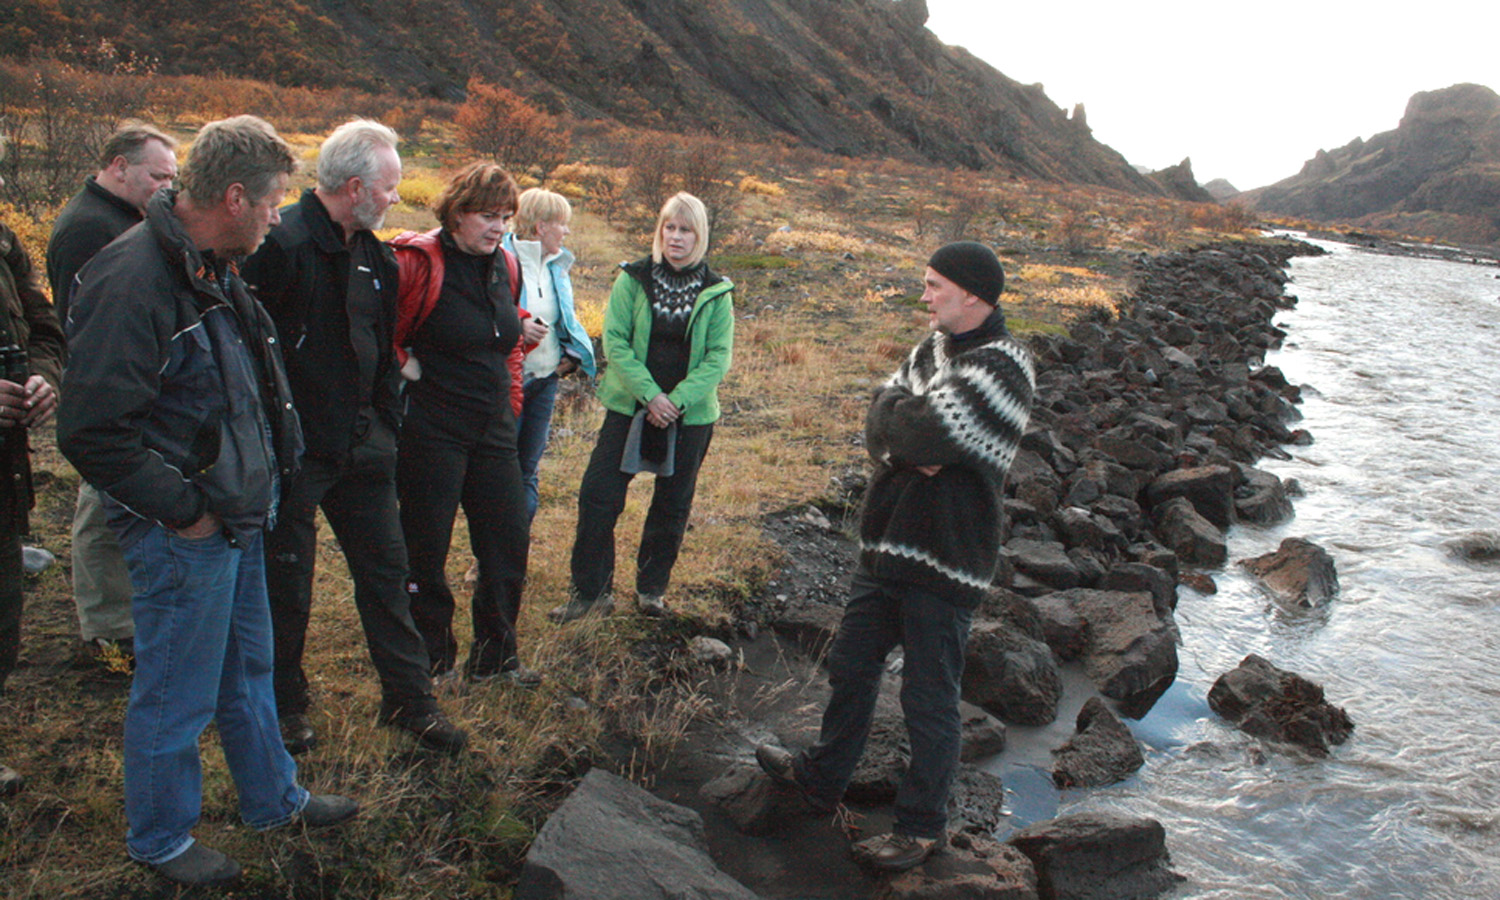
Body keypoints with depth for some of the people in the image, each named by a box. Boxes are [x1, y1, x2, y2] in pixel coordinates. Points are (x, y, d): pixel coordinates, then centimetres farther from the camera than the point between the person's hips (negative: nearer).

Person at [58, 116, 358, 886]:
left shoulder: (214, 270, 9)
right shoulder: (132, 280, -24)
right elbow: (93, 431, -26)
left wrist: (256, 485, 13)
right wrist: (182, 508, -19)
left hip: (236, 521, 9)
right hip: (182, 535, -9)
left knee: (247, 670, 23)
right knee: (176, 693, 9)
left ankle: (273, 798, 42)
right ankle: (159, 840, 31)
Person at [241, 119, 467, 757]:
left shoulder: (372, 255, 10)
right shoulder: (281, 245, -17)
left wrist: (386, 420, 15)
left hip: (362, 442, 7)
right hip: (293, 447, -7)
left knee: (385, 571, 11)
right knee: (286, 585, 8)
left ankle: (409, 699, 23)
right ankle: (285, 707, 27)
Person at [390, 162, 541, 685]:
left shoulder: (507, 268, 8)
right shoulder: (418, 262, -13)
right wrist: (404, 368, -7)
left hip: (493, 429, 7)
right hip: (430, 430, -6)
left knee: (509, 541, 9)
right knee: (427, 549, 4)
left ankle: (494, 658, 26)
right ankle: (433, 664, 22)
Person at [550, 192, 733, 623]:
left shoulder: (716, 292, 0)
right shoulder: (633, 280, -1)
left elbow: (719, 357, -4)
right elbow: (615, 340, -6)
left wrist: (677, 399, -16)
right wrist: (650, 394, -17)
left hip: (691, 414, 1)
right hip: (630, 406, 0)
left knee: (672, 506, 10)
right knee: (598, 495, -4)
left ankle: (652, 588, 28)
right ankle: (589, 591, 9)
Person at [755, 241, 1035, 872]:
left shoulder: (1000, 366, -18)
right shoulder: (935, 346, 9)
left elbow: (928, 434, -29)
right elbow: (879, 421, 4)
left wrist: (896, 419, -8)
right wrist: (906, 446, -16)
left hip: (944, 561, -8)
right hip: (887, 541, 9)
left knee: (929, 700, 6)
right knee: (850, 666, 21)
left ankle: (922, 826, 24)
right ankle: (823, 777, 41)